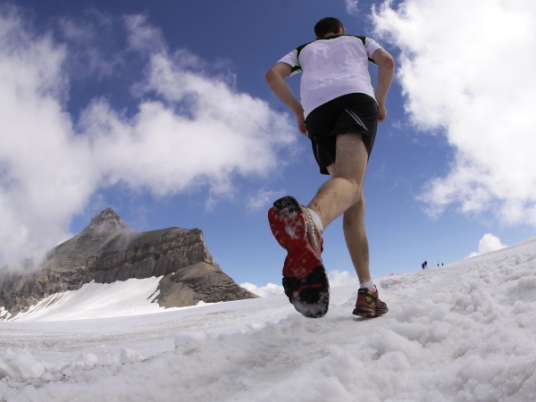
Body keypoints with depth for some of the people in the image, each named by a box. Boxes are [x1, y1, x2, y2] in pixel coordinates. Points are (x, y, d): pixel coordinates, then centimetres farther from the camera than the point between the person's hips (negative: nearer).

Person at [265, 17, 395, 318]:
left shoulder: (303, 50, 36)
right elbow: (387, 60, 13)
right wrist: (380, 101, 23)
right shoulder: (359, 40, 34)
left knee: (355, 202, 2)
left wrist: (298, 110, 22)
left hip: (316, 111, 3)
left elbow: (273, 74, 17)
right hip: (355, 97, -3)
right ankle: (310, 219, -66)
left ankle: (367, 292, -8)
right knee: (350, 181, -30)